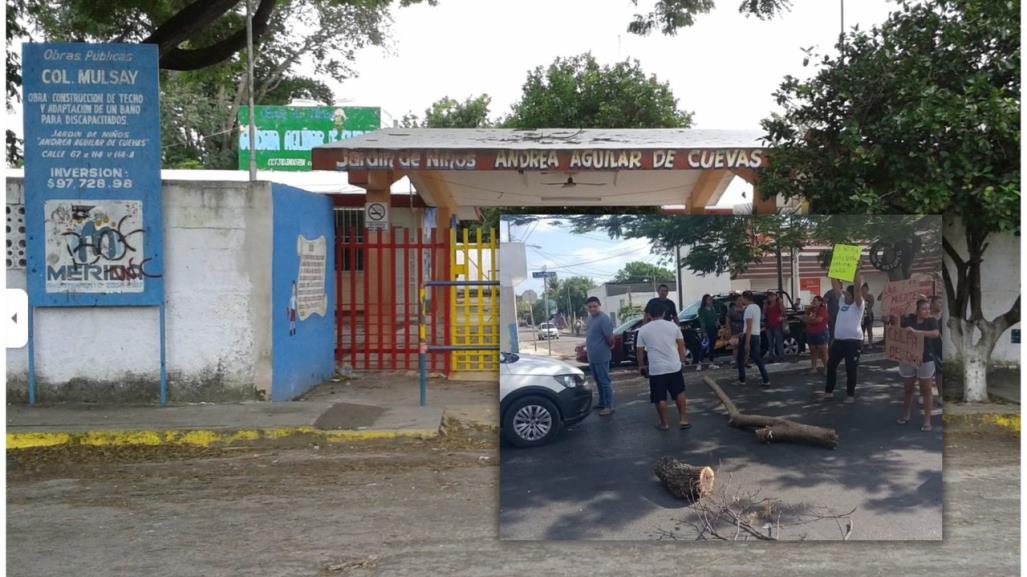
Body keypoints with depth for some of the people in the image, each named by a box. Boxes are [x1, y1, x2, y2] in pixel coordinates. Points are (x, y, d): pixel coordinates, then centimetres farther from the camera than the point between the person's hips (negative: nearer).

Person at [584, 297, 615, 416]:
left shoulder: (604, 319, -19)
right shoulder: (589, 318, 11)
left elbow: (610, 338, -20)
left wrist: (609, 347, -4)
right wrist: (586, 346, 17)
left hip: (601, 357, -9)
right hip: (592, 357, 9)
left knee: (605, 381, -4)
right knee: (598, 381, 18)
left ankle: (609, 406, 2)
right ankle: (602, 402, 30)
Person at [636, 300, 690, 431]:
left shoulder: (643, 330, -3)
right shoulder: (673, 325, 2)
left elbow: (640, 351, 3)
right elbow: (681, 344, 7)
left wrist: (641, 366, 16)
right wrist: (682, 360, 19)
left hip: (656, 369, -2)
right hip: (674, 366, 2)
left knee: (660, 398, 7)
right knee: (679, 393, 18)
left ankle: (664, 424, 14)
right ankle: (683, 419, 19)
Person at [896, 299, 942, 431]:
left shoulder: (931, 320, -7)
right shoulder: (909, 319, -2)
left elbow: (935, 333, -27)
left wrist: (916, 331, -35)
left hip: (925, 360, -2)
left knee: (926, 391, 3)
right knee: (908, 389, 16)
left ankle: (927, 420, 8)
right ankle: (906, 414, 32)